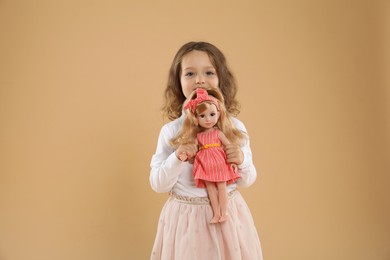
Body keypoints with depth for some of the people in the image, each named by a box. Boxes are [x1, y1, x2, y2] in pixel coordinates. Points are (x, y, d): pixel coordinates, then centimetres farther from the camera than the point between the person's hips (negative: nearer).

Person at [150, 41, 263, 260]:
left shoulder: (235, 127, -3)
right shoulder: (170, 131, -6)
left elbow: (247, 181, 5)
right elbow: (158, 185, -4)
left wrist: (242, 161, -15)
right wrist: (177, 159, -20)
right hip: (185, 217, -1)